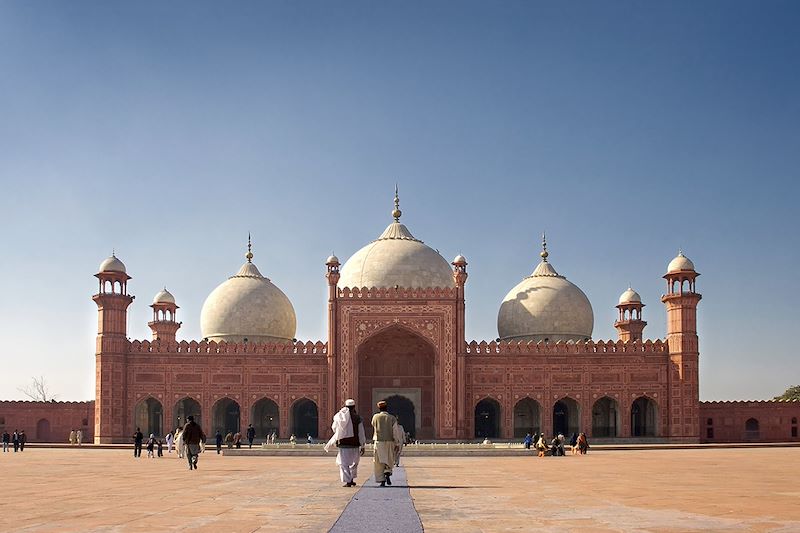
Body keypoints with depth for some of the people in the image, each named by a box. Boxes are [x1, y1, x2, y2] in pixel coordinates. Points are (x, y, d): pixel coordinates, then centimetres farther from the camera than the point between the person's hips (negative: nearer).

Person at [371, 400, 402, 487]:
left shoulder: (375, 417, -3)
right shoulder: (392, 418, -4)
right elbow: (396, 432, -8)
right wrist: (397, 444, -3)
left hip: (378, 442, 0)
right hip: (389, 442, 0)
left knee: (379, 462, 5)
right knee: (389, 461, 16)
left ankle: (382, 480, -1)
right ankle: (388, 473, -10)